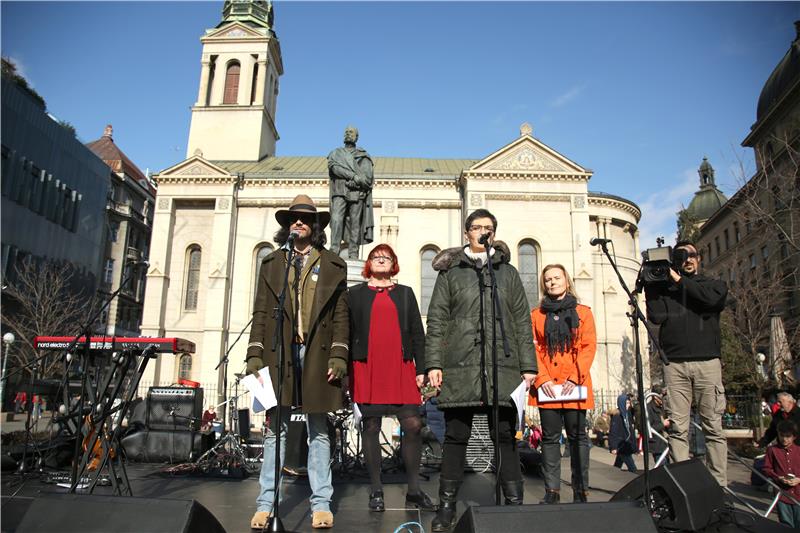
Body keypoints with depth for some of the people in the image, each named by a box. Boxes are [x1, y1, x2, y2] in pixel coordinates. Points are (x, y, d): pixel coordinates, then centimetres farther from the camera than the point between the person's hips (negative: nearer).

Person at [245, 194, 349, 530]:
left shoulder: (333, 266, 11)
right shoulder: (271, 263, 14)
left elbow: (341, 315, 5)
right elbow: (261, 312, 9)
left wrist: (338, 356, -5)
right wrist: (255, 355, 0)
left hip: (318, 354, -1)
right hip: (278, 352, 1)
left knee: (319, 431, 6)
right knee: (275, 429, 4)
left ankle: (321, 504, 13)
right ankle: (266, 503, 12)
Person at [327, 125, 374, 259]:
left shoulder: (363, 156, 18)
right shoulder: (336, 153, 20)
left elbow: (367, 176, 4)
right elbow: (335, 167, -1)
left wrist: (354, 182, -13)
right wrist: (354, 176, -12)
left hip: (357, 193, 0)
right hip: (339, 193, 0)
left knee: (355, 223, -5)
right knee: (336, 220, -16)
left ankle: (353, 255, -5)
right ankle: (334, 251, -21)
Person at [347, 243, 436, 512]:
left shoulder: (405, 293, 17)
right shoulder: (355, 293, 13)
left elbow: (417, 333, 12)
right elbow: (347, 332, 9)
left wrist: (420, 369, 4)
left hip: (401, 368, 1)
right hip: (366, 368, -1)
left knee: (413, 425, -5)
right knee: (370, 427, 2)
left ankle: (413, 490, 8)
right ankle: (376, 491, 12)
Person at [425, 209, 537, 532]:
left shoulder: (508, 272, 17)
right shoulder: (450, 272, 12)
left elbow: (523, 321, 13)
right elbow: (436, 320, 6)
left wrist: (528, 365, 5)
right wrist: (433, 363, -4)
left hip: (503, 368, 2)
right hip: (460, 366, -1)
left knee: (506, 438, 4)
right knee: (456, 437, 3)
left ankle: (514, 504, 15)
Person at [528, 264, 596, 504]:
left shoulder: (583, 312, 9)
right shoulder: (536, 315, 11)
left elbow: (589, 347, 1)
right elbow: (533, 349, 4)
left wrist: (575, 378, -11)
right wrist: (542, 379, -9)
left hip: (575, 386, -1)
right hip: (546, 387, 1)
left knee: (577, 436, 3)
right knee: (550, 437, 3)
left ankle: (580, 491, 11)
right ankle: (552, 491, 10)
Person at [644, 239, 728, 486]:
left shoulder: (714, 284, 15)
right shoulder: (663, 287, 15)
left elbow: (711, 298, -9)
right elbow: (656, 316, -1)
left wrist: (679, 279, -3)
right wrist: (651, 283, -1)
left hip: (707, 363, 0)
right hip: (675, 365, 0)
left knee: (713, 427, -2)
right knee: (677, 428, -3)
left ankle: (719, 483, 3)